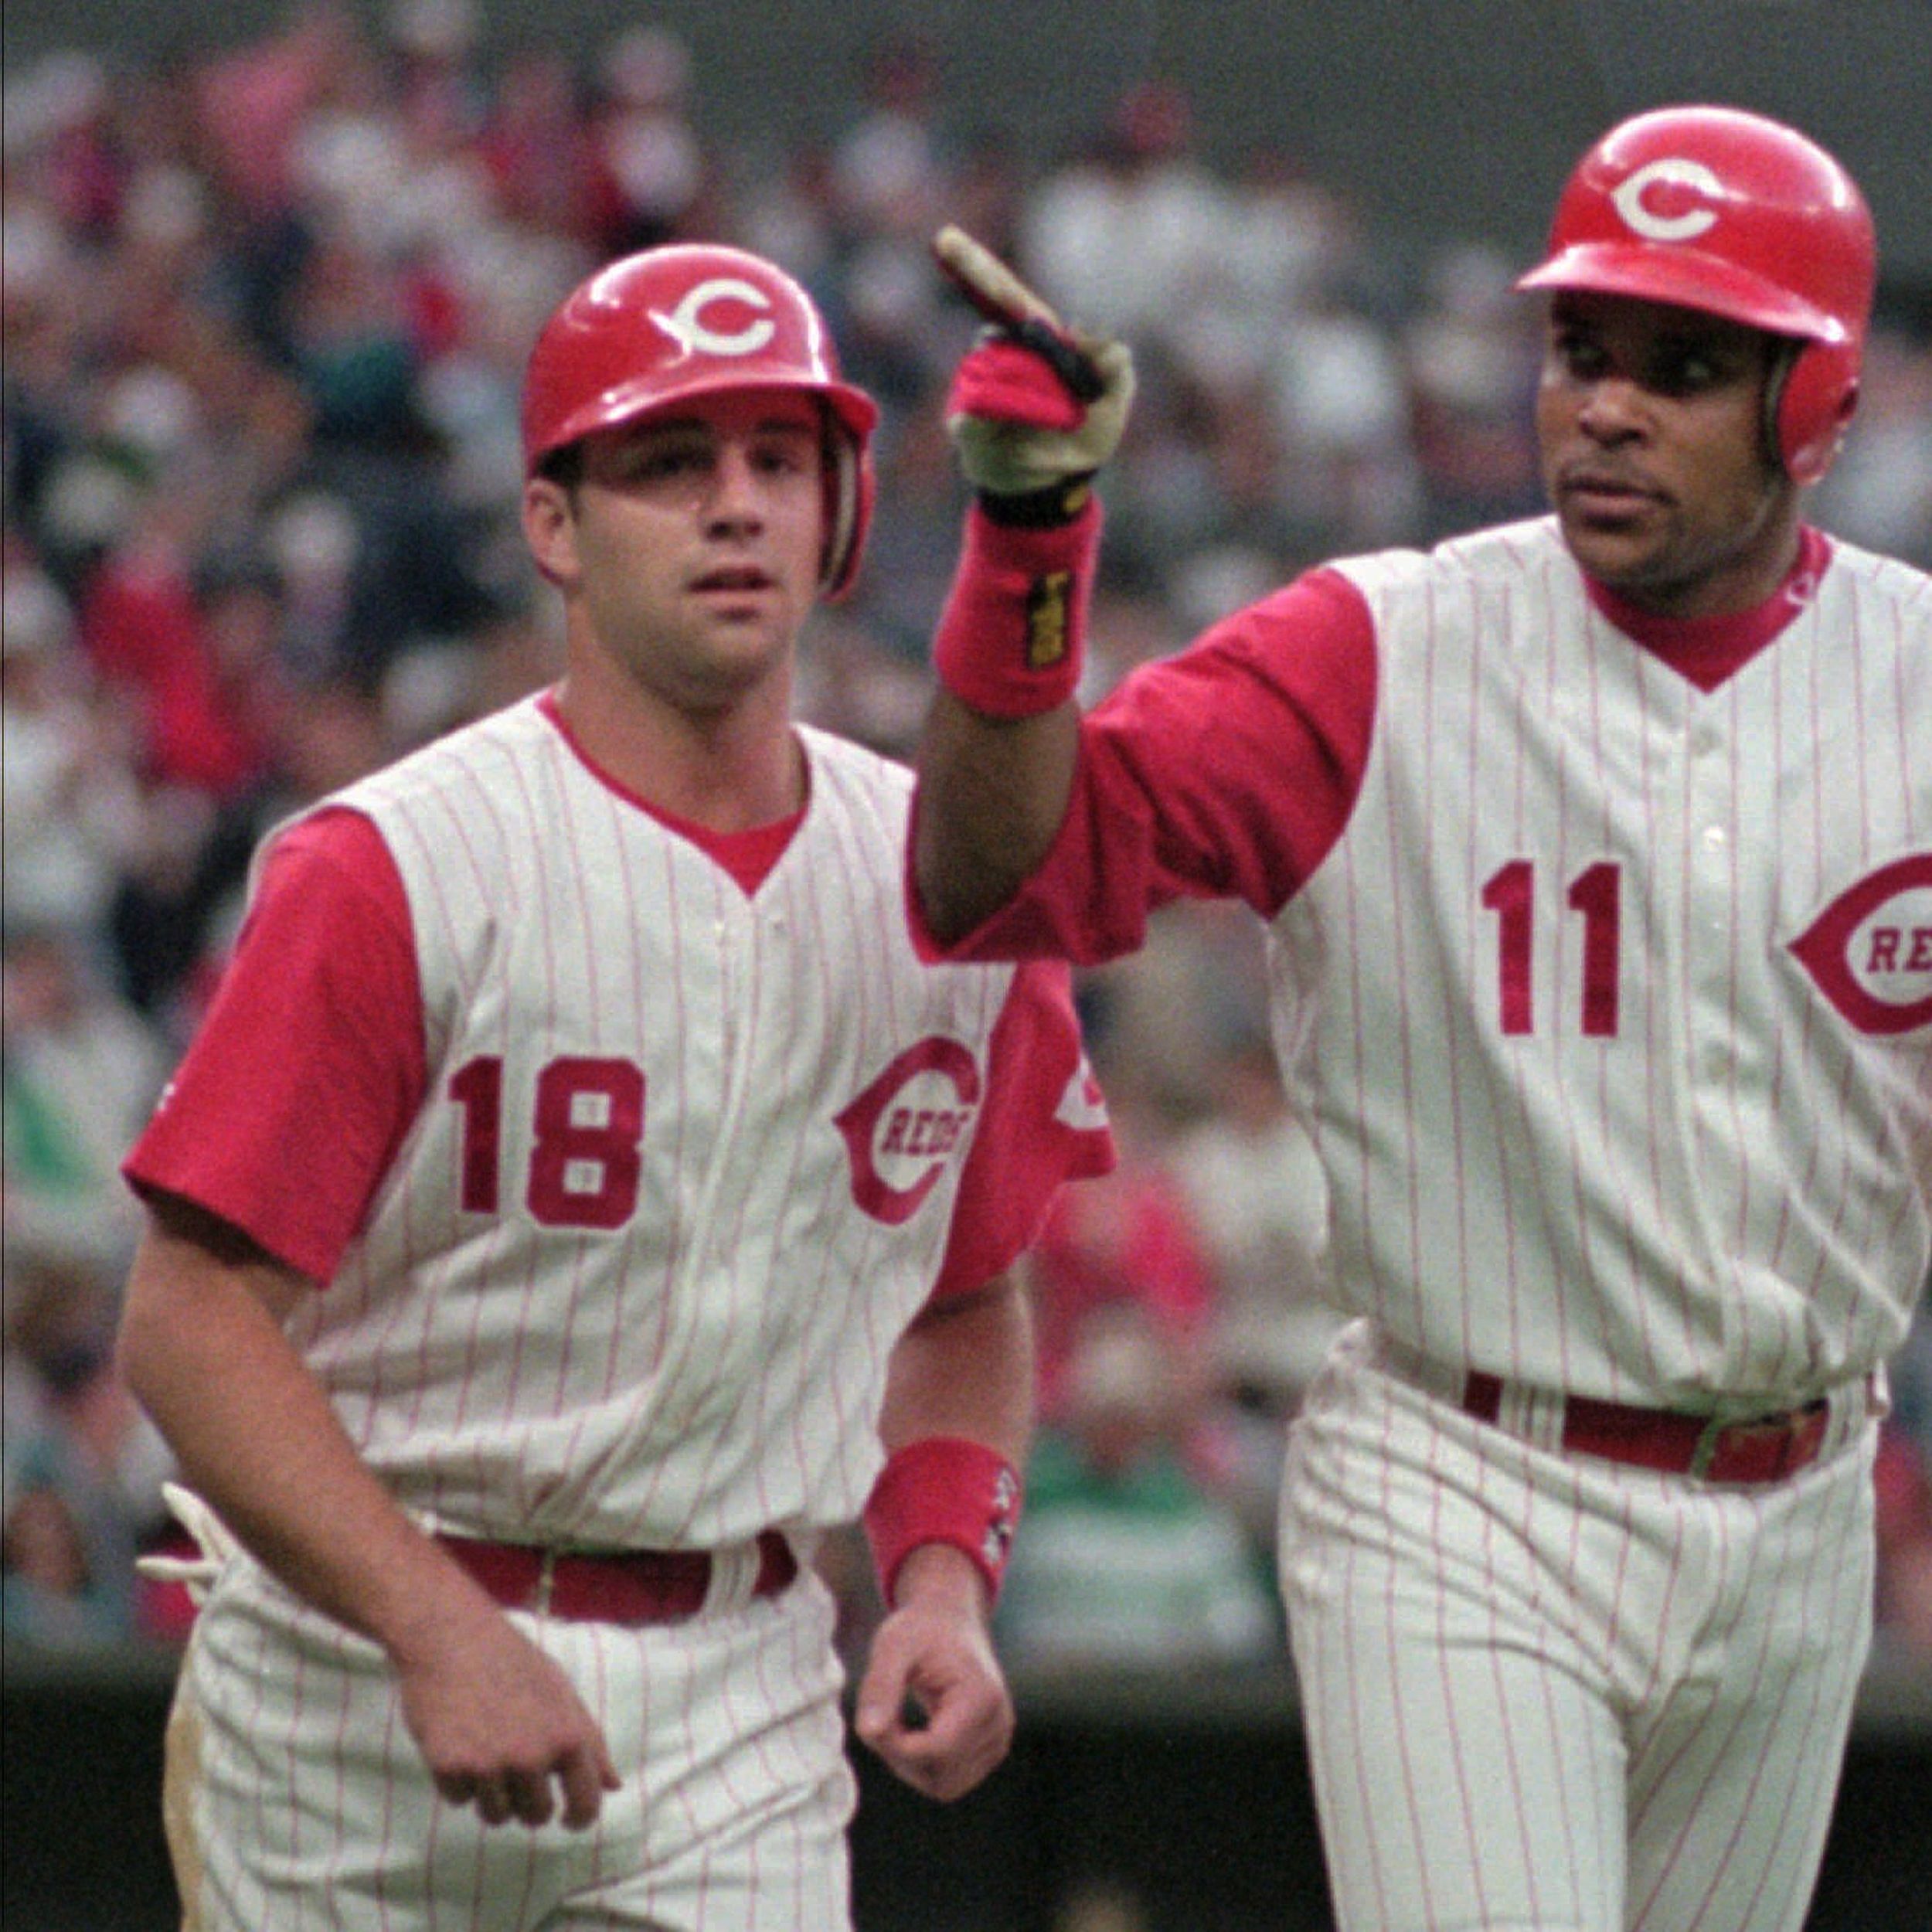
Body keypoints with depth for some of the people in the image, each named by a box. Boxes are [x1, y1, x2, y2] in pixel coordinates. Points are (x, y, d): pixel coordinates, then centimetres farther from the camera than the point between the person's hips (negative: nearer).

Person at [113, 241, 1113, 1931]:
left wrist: (945, 1574, 0)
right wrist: (442, 1635, -24)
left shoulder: (943, 885, 4)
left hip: (739, 1701, 3)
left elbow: (968, 1304, 18)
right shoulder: (391, 874, -12)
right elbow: (193, 1316, -14)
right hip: (358, 1676, -3)